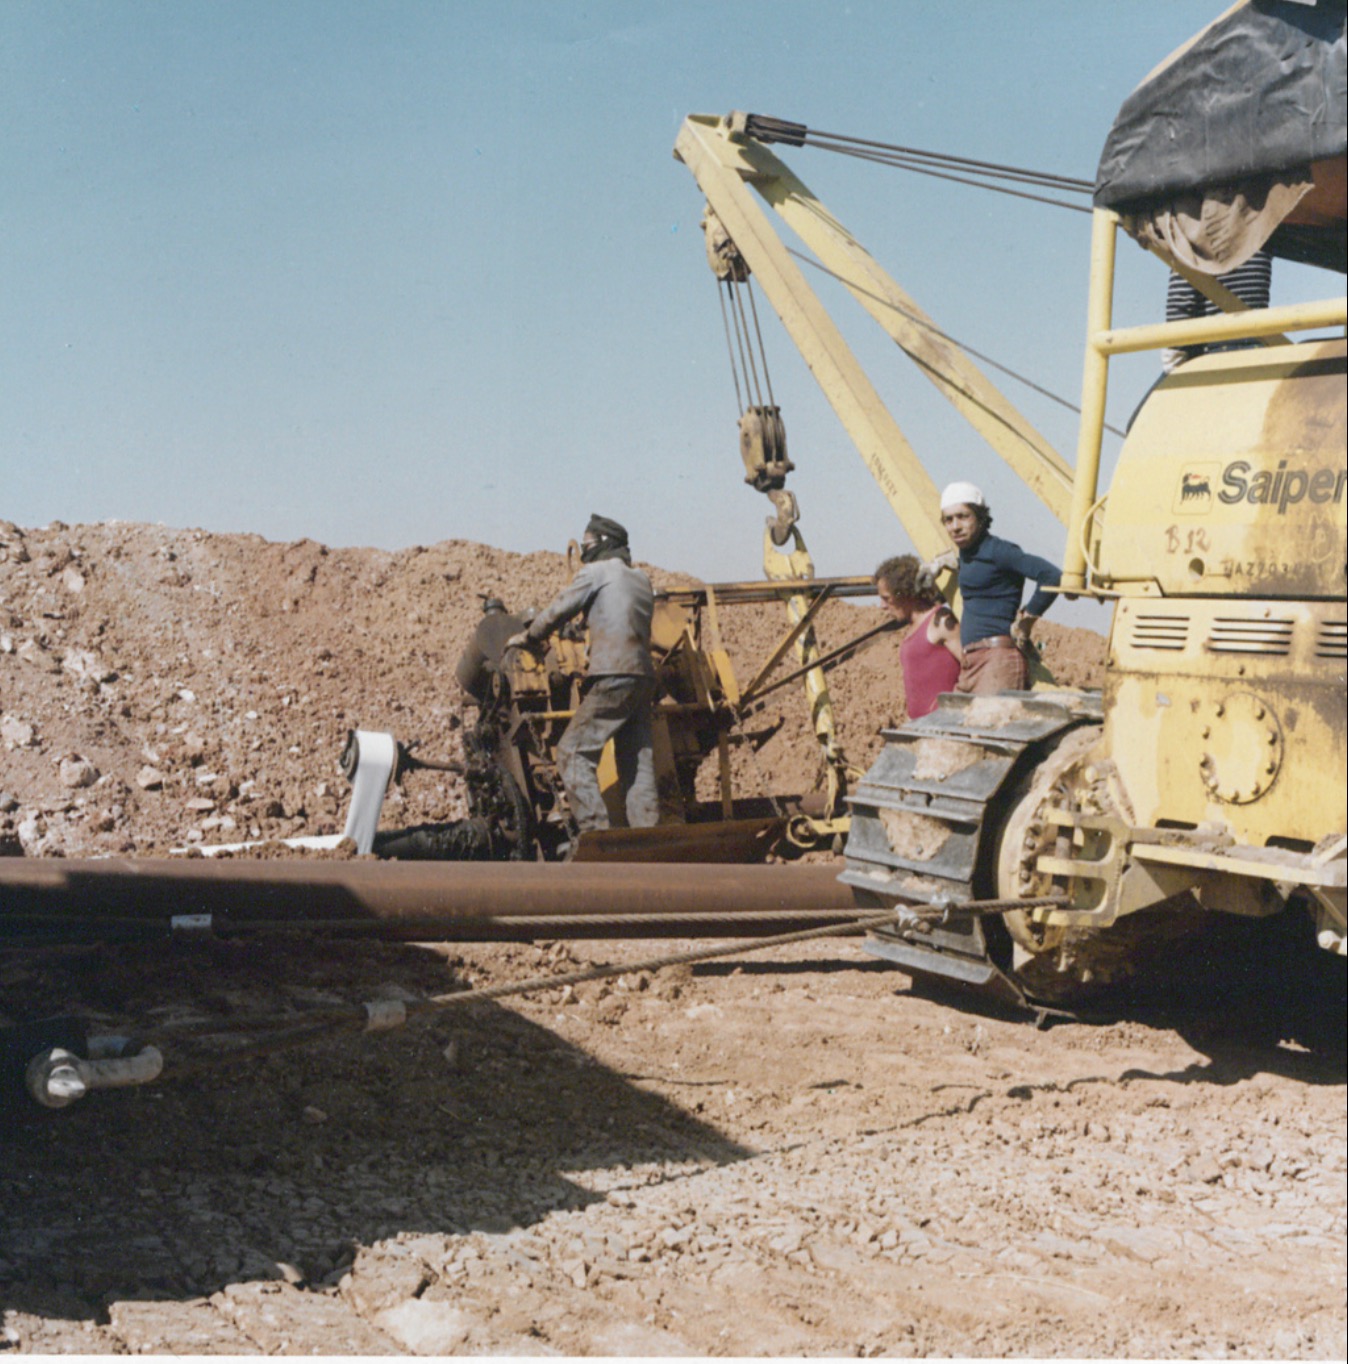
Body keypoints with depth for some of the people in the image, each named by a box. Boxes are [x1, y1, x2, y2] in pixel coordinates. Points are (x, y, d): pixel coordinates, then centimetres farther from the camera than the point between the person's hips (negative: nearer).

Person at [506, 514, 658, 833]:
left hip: (613, 678, -8)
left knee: (573, 753, -5)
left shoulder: (597, 572, 2)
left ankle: (596, 831, -15)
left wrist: (528, 637, 19)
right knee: (638, 763, 7)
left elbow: (558, 611, 4)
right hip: (644, 679, 8)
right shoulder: (641, 580, 23)